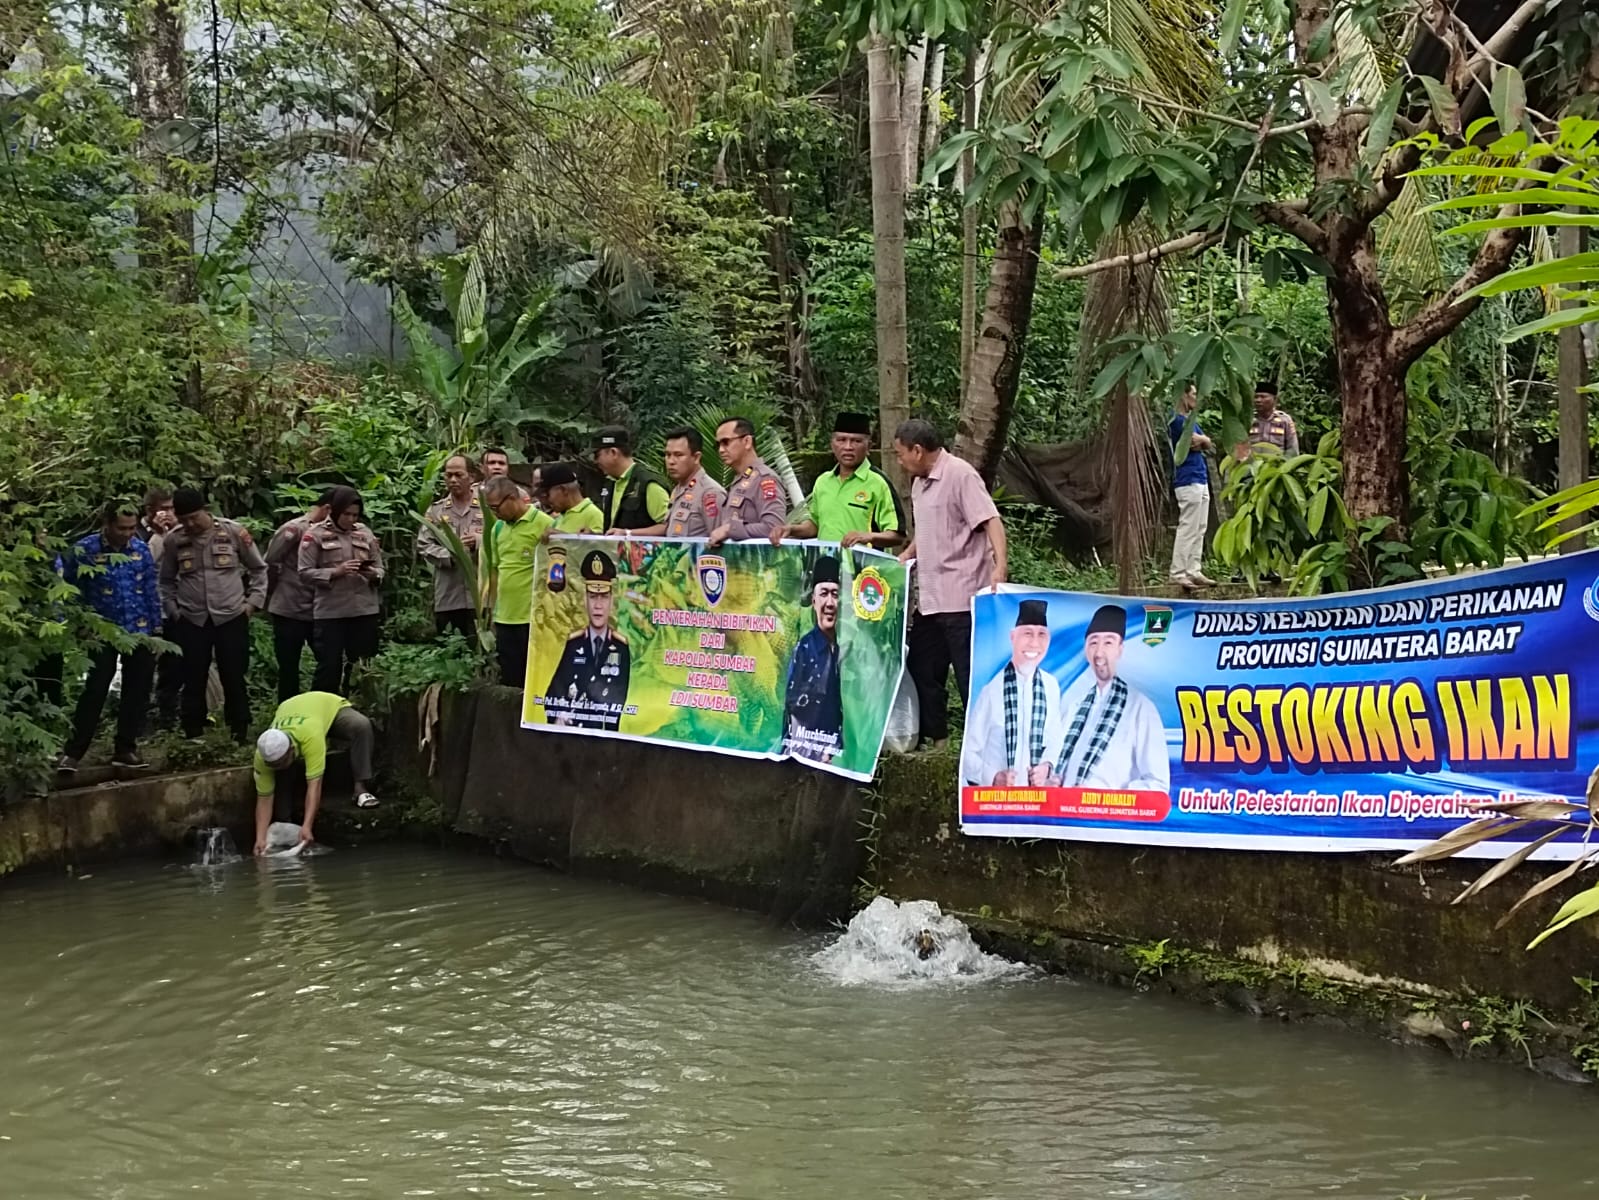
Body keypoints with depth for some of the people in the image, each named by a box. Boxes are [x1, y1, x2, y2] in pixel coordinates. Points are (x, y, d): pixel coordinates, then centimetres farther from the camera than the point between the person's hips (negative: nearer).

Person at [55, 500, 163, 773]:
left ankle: (125, 749, 20)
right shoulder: (84, 551, -10)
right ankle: (72, 751, 4)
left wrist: (156, 628, 5)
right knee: (95, 692, -4)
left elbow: (152, 590, 6)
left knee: (137, 694, 8)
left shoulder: (141, 549, 0)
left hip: (140, 633, 3)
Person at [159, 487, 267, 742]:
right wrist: (172, 610, 6)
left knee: (234, 679, 4)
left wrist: (254, 601, 1)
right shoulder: (173, 541, -1)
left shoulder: (233, 532, -5)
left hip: (232, 617, -1)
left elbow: (258, 568, 7)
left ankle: (239, 736, 14)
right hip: (191, 621, 1)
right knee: (194, 682, 5)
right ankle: (193, 737, 13)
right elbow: (167, 581, 15)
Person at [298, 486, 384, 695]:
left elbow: (380, 568, 12)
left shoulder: (365, 533, 10)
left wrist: (373, 574, -11)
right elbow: (305, 572, -6)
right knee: (329, 667, -1)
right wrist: (336, 572, -18)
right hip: (329, 611, -4)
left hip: (364, 609, 4)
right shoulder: (315, 534, -1)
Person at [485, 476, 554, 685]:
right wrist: (492, 610, 15)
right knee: (509, 682, 12)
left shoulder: (545, 524, -10)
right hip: (505, 619, 6)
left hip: (534, 620, -6)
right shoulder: (499, 527, 11)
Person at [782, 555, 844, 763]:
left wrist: (834, 751, -3)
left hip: (836, 753, 0)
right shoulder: (803, 648, 5)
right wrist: (789, 751, -2)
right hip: (801, 749, 0)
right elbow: (791, 705, 6)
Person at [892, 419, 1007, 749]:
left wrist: (999, 567, -32)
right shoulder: (920, 482, 16)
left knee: (972, 677, -5)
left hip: (962, 597, -10)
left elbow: (991, 521, -20)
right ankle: (934, 740, 25)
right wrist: (904, 558, 17)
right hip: (929, 598, 10)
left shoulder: (960, 474, -12)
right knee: (921, 670, 14)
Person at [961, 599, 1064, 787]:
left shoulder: (1052, 687, 1)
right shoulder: (992, 689, -10)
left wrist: (1046, 765, -3)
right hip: (992, 793, -3)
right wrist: (992, 777, -18)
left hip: (1036, 792, 3)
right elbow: (968, 752, -5)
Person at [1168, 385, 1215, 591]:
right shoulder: (1178, 420, -9)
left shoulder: (1191, 420, 20)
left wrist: (1198, 440, -6)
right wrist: (1201, 440, 4)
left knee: (1199, 529, 10)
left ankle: (1193, 571, 14)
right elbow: (1196, 442, -16)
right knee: (1188, 528, -11)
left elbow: (1207, 444, 12)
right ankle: (1178, 573, -10)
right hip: (1188, 481, -10)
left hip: (1200, 480, 10)